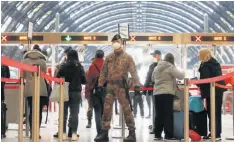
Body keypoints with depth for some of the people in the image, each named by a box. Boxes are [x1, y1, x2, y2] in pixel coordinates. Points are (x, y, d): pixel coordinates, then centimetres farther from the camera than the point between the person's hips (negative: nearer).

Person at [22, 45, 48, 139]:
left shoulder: (25, 60, 4)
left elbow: (23, 75, 9)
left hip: (29, 89, 1)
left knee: (31, 110, 7)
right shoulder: (42, 60, 1)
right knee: (39, 111, 2)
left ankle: (32, 132, 4)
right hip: (41, 89, -1)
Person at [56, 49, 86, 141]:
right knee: (74, 113, 4)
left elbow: (57, 78, -3)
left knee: (64, 112, 7)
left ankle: (63, 133, 6)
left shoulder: (64, 66, -2)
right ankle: (74, 133, 0)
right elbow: (84, 81, 1)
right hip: (76, 92, 0)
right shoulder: (80, 67, -1)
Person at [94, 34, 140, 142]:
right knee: (106, 109, 6)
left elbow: (133, 72, -6)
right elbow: (104, 71, 14)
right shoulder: (109, 57, 13)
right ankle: (104, 133, 14)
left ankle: (132, 133, 6)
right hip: (110, 86, 5)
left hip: (121, 86, -4)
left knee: (126, 109, -2)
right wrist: (100, 84, 7)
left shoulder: (127, 57, 1)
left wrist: (137, 85, -16)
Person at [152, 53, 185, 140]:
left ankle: (157, 135, 11)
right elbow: (181, 76, -7)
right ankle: (168, 135, -2)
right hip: (167, 94, -6)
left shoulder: (157, 67, 14)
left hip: (157, 93, 6)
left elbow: (153, 79, 27)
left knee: (159, 115, 9)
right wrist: (182, 72, 13)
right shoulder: (170, 67, -7)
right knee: (168, 115, -3)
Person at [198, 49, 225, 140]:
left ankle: (214, 134, -2)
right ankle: (217, 133, 18)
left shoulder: (205, 65, -14)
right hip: (219, 90, 9)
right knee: (217, 112, 12)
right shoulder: (215, 63, 14)